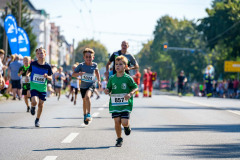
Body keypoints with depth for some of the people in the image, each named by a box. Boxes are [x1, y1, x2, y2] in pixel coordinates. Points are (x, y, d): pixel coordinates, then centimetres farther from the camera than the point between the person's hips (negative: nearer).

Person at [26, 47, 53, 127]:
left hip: (43, 88, 1)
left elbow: (51, 78, 1)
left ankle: (37, 120, 24)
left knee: (41, 104, 4)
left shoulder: (47, 66, -4)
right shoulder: (33, 64, -4)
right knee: (34, 101, -21)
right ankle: (33, 107, 16)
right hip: (34, 87, -1)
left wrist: (47, 76, -21)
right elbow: (28, 71, 13)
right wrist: (27, 75, -9)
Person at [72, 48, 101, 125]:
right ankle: (85, 115, 41)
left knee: (87, 96, -29)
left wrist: (99, 81, 17)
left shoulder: (94, 65, -6)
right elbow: (73, 74, -9)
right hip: (83, 86, 2)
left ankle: (89, 114, -24)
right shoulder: (81, 65, -11)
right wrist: (79, 73, -28)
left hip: (91, 85, -2)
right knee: (84, 101, 17)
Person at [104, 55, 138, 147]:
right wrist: (107, 91, -10)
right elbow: (109, 88, 14)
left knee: (124, 122, -11)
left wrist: (130, 94, -16)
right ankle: (119, 139, 16)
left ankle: (127, 126, 27)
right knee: (117, 122, -2)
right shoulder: (112, 78, 5)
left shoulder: (128, 78, -4)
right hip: (115, 104, 3)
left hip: (125, 104, -3)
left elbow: (135, 87, 1)